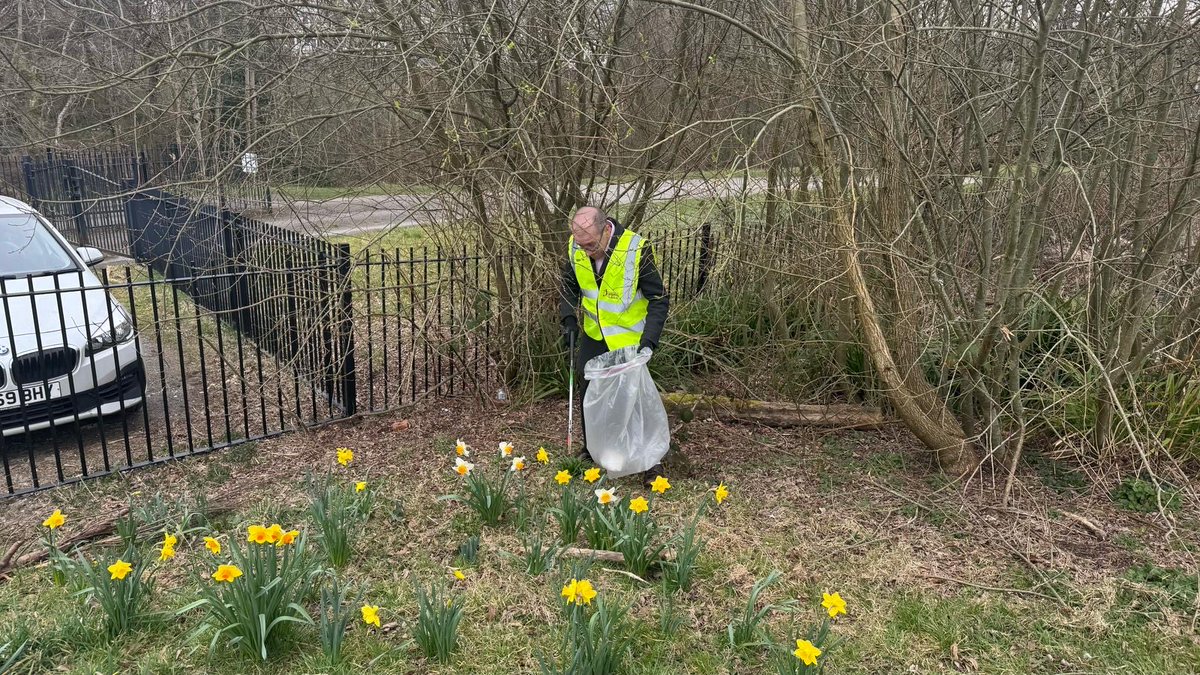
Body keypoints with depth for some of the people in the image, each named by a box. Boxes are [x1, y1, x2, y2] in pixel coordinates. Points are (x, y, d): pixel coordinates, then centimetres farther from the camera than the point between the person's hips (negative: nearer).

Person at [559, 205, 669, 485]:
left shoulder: (637, 250, -28)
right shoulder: (576, 247, -13)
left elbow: (658, 299, -19)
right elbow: (569, 286, 6)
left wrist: (649, 339, -28)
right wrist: (569, 319, -8)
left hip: (629, 336, -5)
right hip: (593, 334, 5)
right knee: (587, 392, 13)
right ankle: (591, 450, 32)